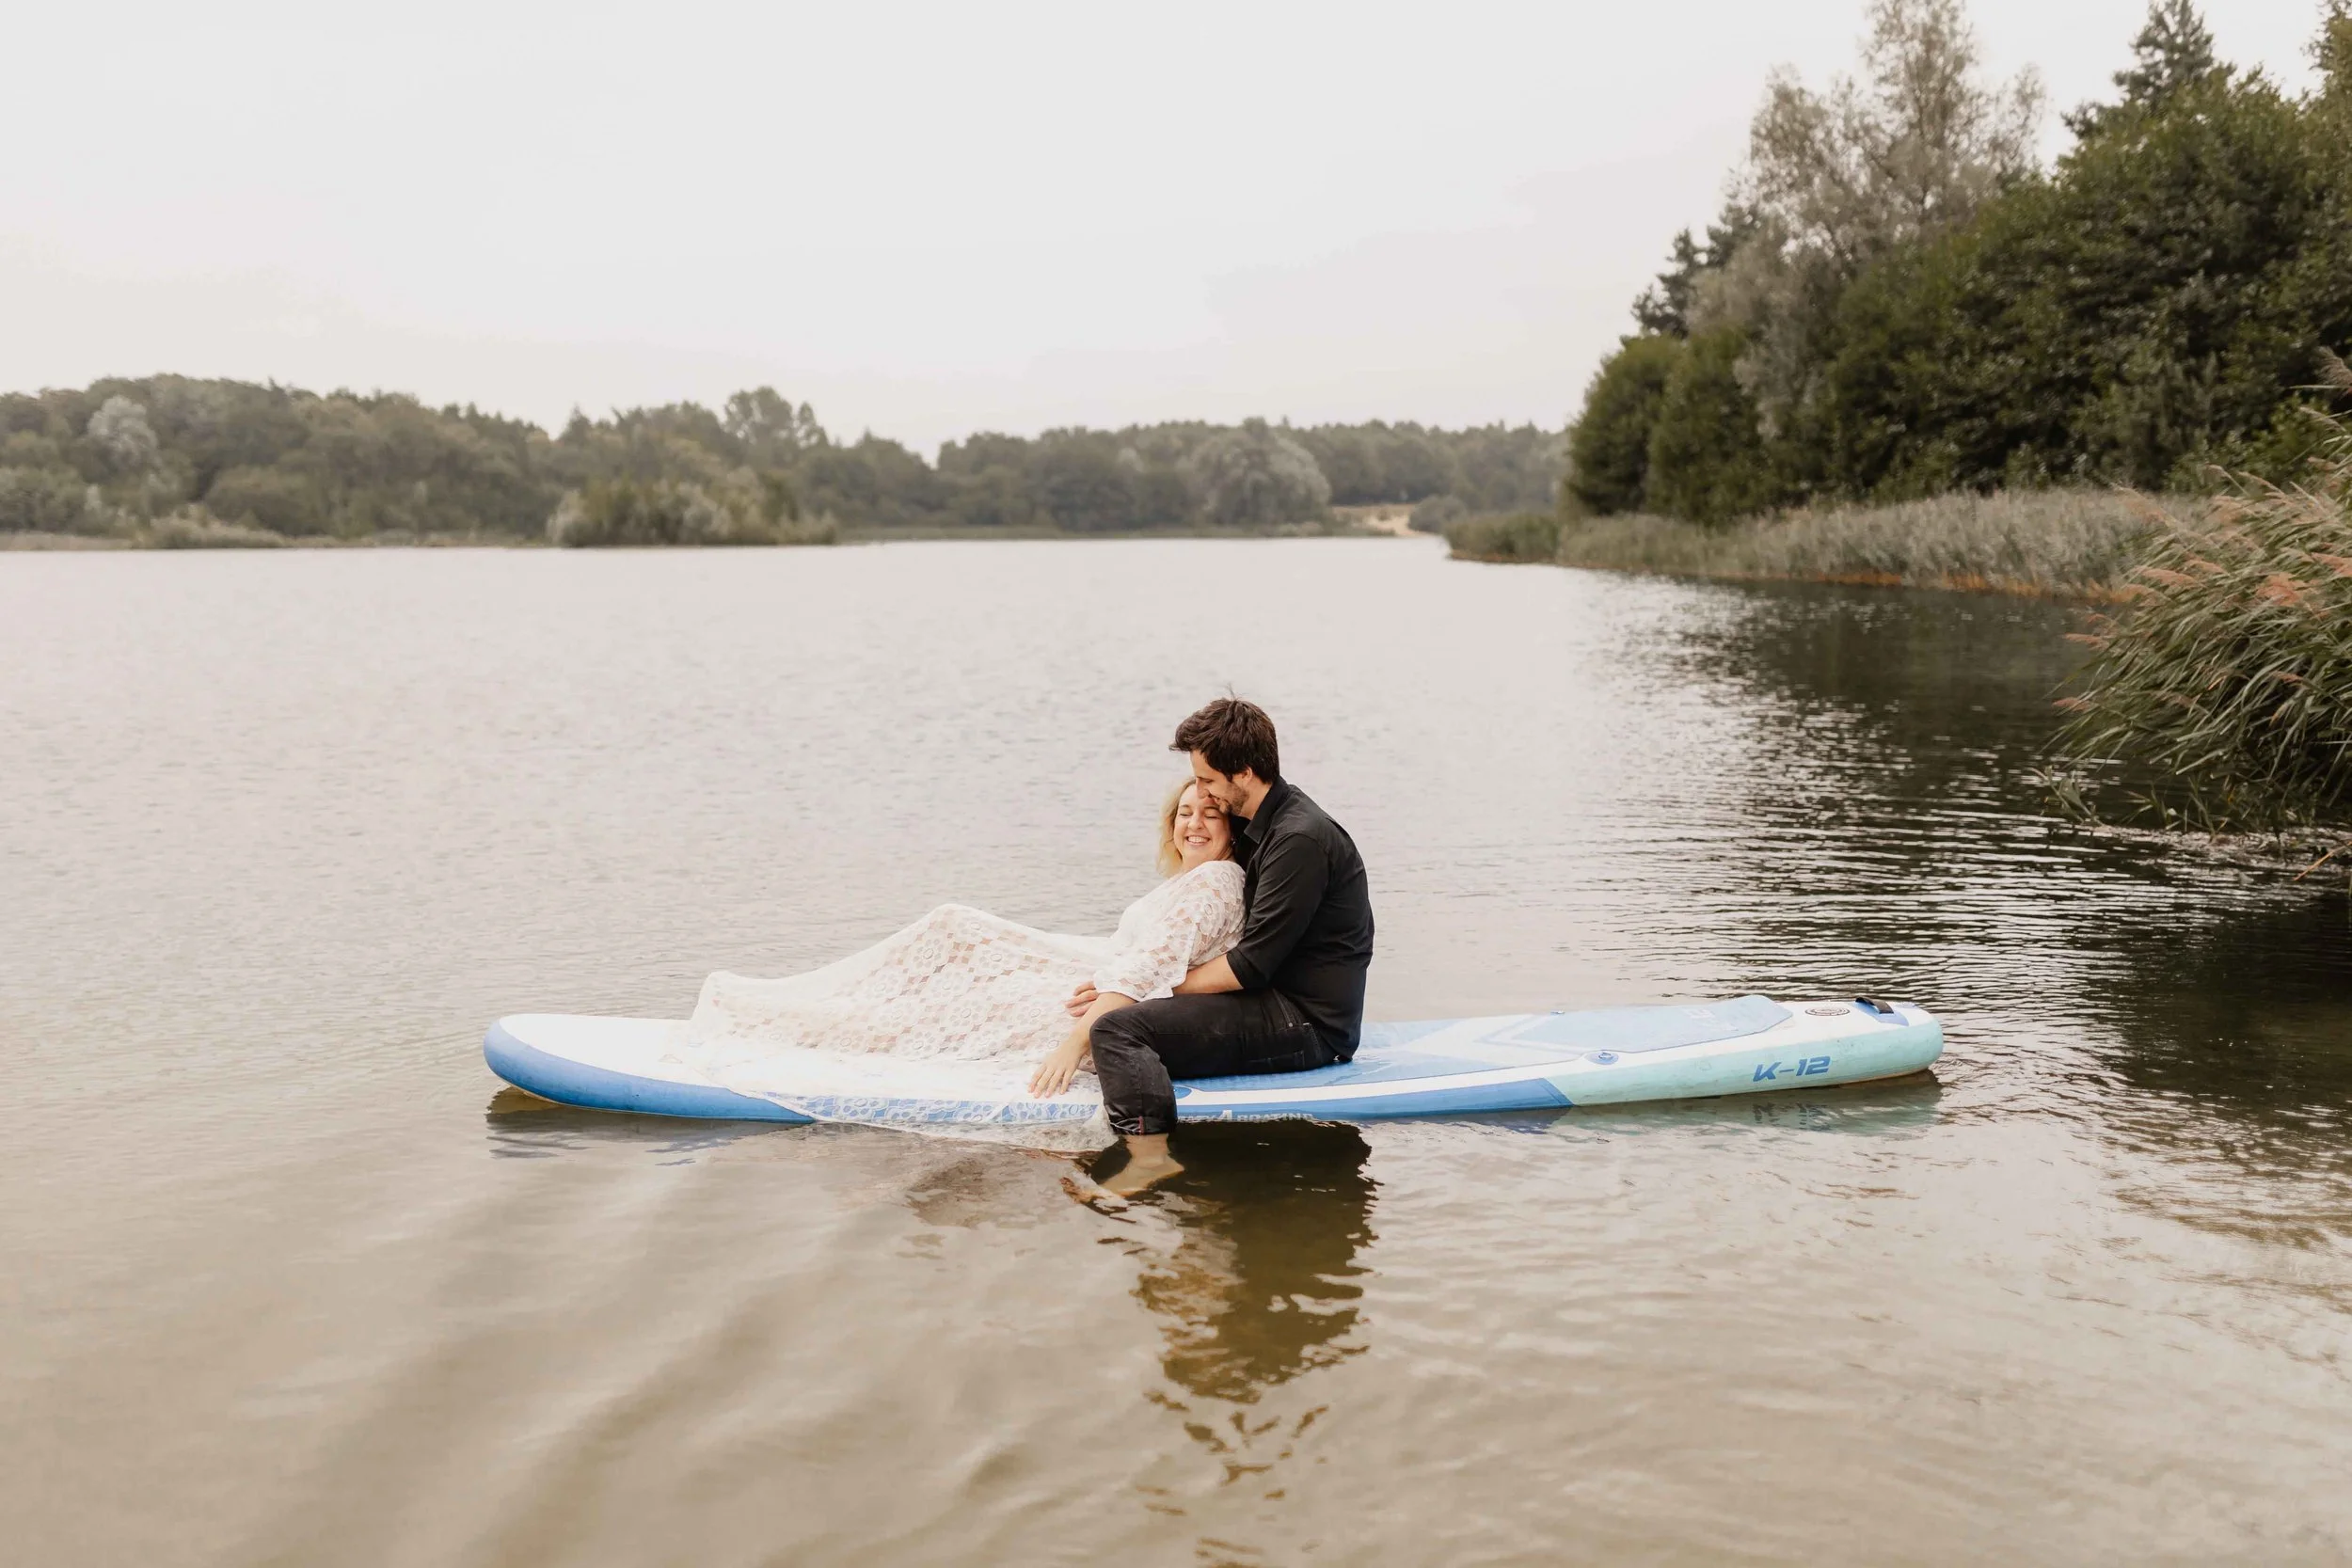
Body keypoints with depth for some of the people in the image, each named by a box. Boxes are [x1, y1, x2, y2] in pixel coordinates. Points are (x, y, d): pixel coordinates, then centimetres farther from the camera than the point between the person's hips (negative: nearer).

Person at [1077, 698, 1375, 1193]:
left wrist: (1152, 986, -12)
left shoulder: (1301, 839, -19)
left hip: (1308, 1026, -11)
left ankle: (1150, 1159, -33)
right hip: (1286, 1008, 11)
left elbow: (1251, 967, -20)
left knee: (1117, 1029, -24)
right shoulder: (1260, 825, 12)